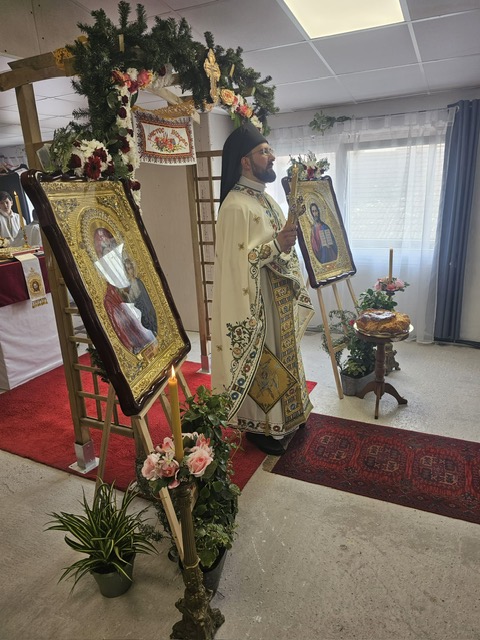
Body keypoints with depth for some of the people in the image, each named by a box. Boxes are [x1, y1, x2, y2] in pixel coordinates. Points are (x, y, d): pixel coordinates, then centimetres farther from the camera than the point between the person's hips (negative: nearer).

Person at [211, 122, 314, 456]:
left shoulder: (266, 198, 12)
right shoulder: (236, 205, -18)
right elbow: (236, 260, -24)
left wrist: (295, 283, 18)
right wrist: (276, 245, -30)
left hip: (279, 298, 9)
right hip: (255, 301, -9)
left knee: (280, 355, 19)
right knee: (259, 360, 3)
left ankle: (282, 417, 37)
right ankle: (258, 426, 22)